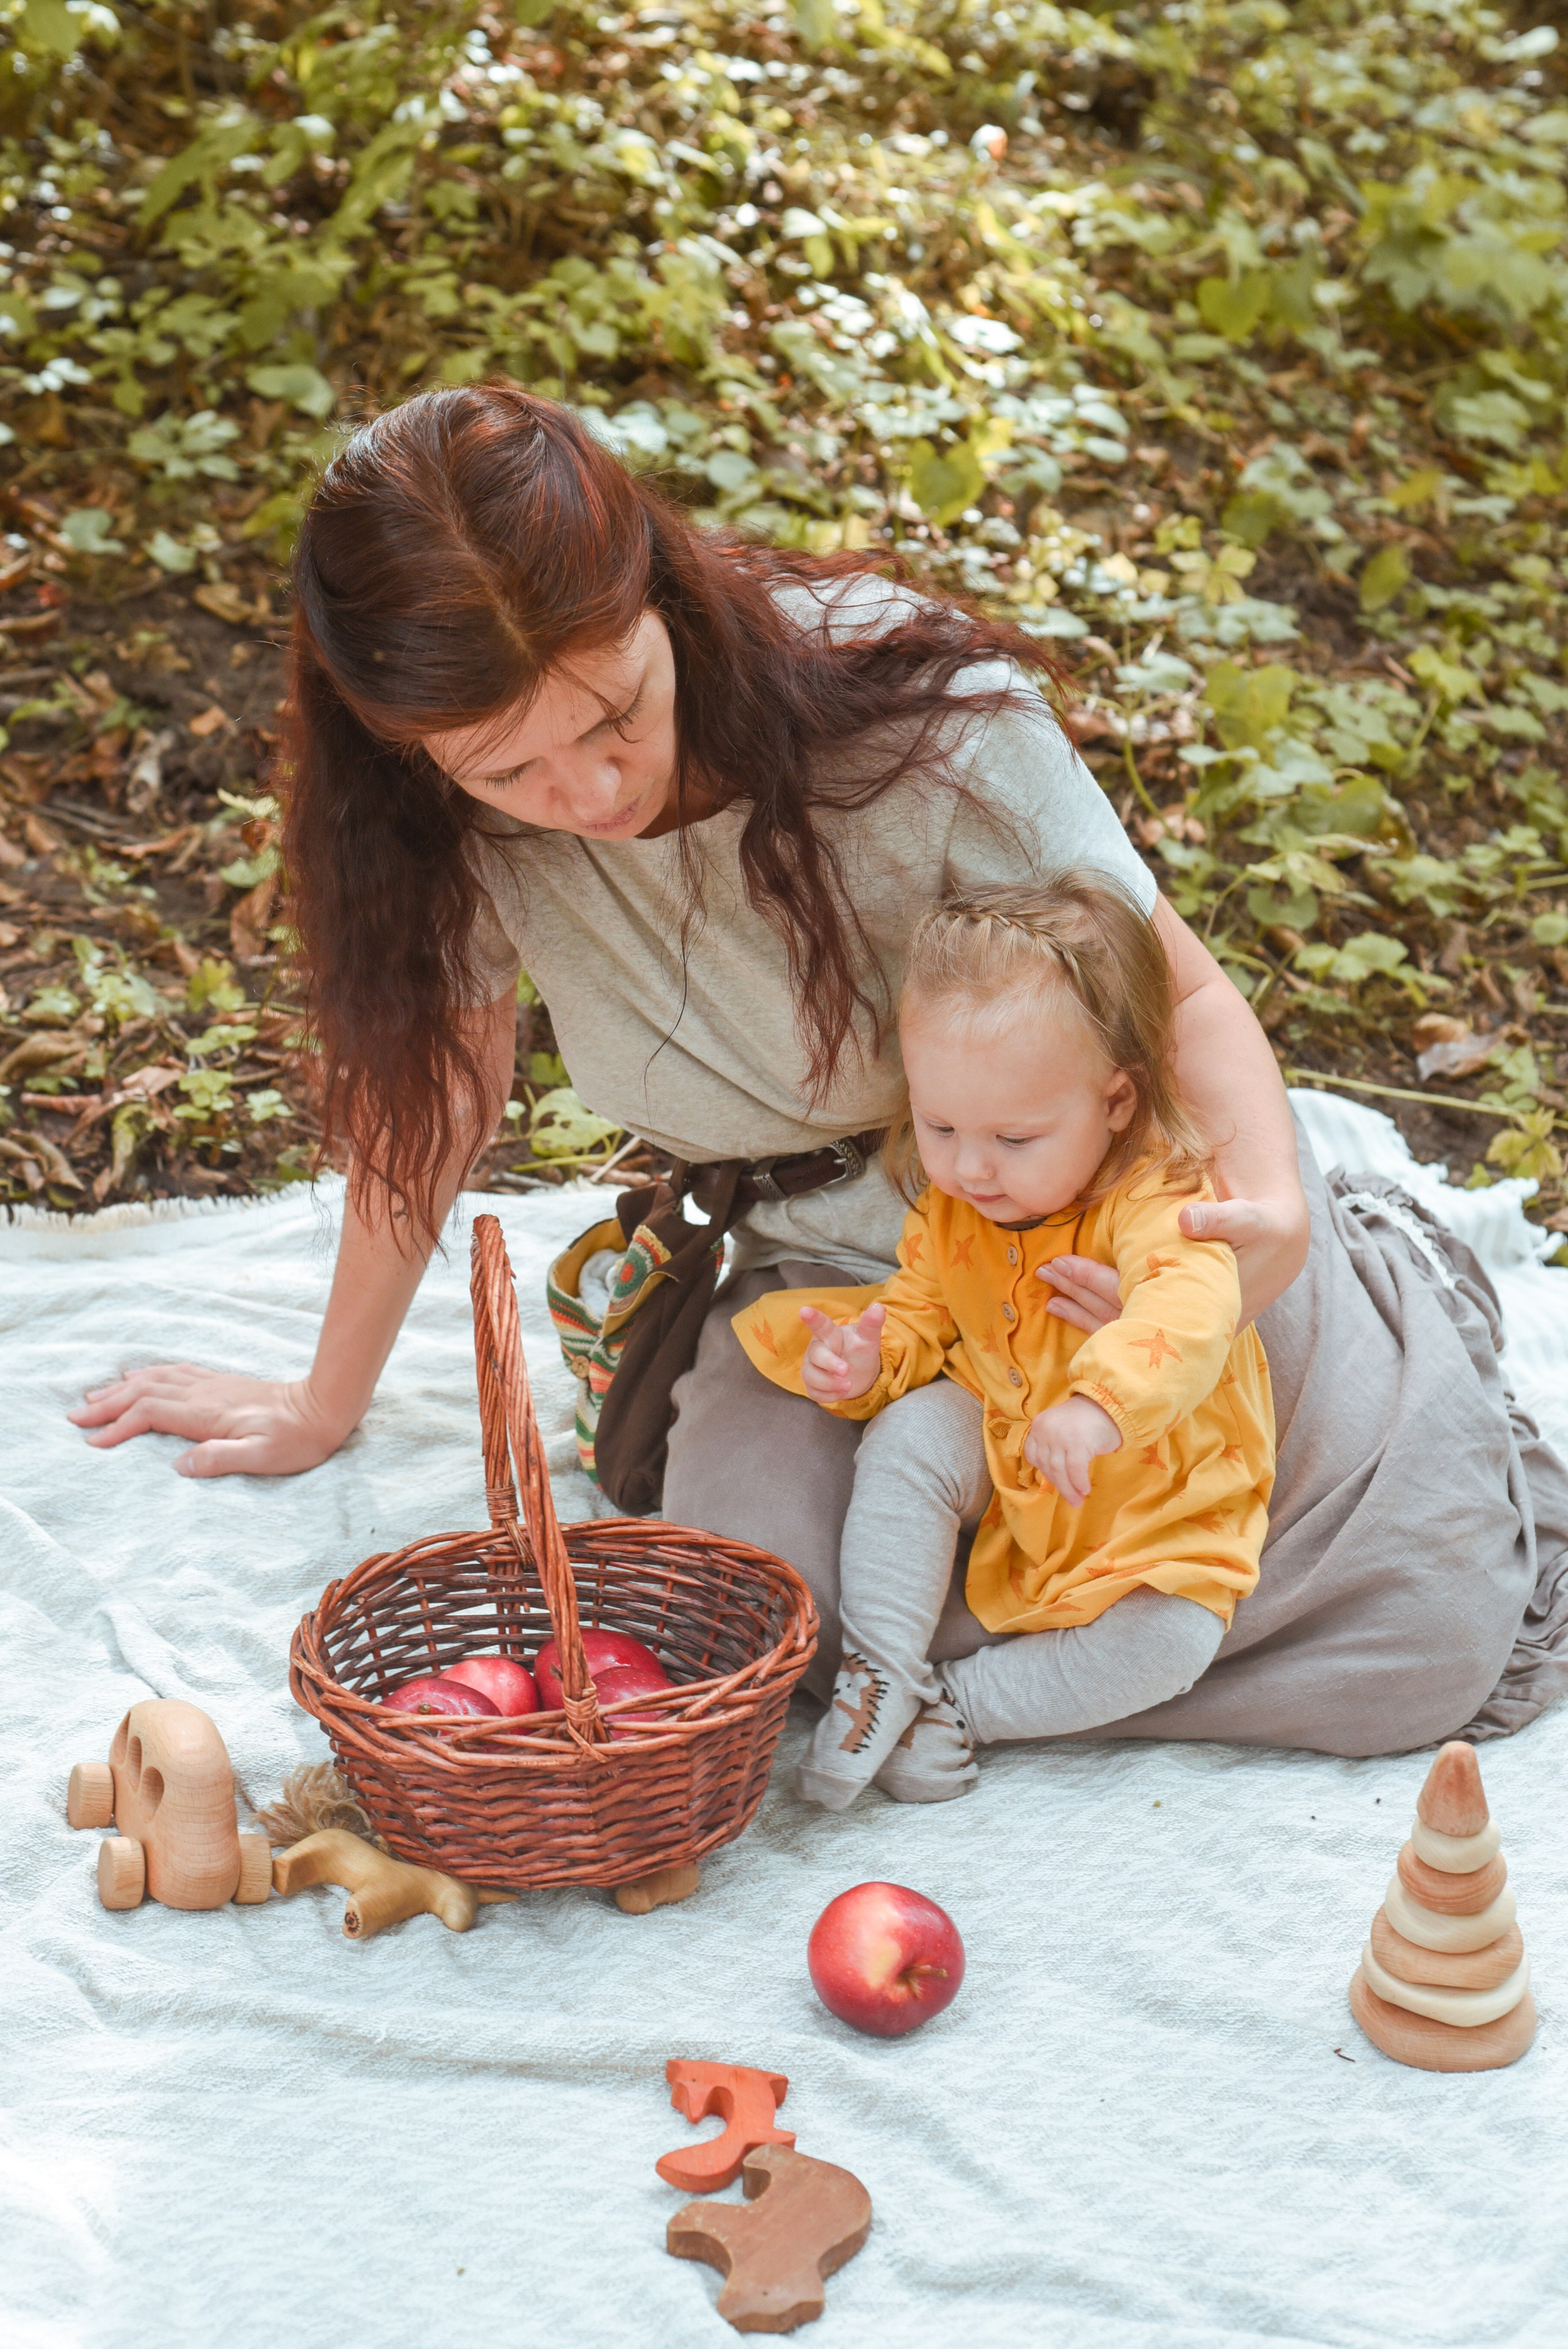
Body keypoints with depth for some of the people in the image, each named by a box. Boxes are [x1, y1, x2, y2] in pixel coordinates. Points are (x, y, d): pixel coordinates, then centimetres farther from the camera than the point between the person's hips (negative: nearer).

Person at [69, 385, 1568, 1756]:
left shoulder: (924, 718, -27)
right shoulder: (457, 824, -16)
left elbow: (1179, 991, -17)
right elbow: (425, 1088, 0)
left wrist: (1268, 1210, -38)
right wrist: (327, 1405, 11)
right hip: (826, 1263, 3)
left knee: (1434, 1636, -12)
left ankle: (1371, 1295, 20)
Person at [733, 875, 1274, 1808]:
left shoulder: (1159, 1203, -28)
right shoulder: (951, 1213, -6)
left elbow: (1191, 1309, -47)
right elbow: (920, 1316, 6)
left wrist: (1101, 1402, -66)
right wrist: (867, 1360, -19)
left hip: (1158, 1506, -4)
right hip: (1003, 1464, 4)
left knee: (1171, 1642, -25)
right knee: (908, 1438, -23)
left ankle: (959, 1704, -11)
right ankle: (879, 1671, -15)